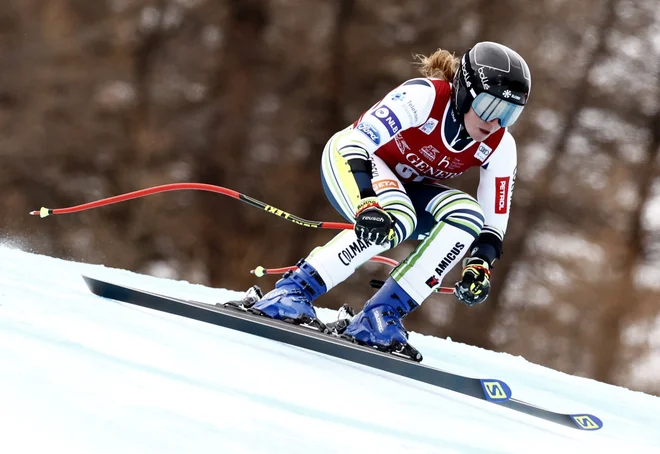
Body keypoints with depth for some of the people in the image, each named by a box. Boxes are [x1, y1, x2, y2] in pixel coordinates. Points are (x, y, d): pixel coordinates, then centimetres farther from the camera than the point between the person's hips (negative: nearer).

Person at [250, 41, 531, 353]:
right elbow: (355, 143, -39)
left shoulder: (500, 148, -17)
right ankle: (290, 292, -29)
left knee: (467, 215, -25)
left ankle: (381, 316, -23)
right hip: (351, 160, -5)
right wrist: (367, 204, -53)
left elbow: (493, 223, -10)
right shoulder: (424, 96, -32)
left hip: (408, 188, 5)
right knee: (392, 221, -37)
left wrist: (480, 266, -29)